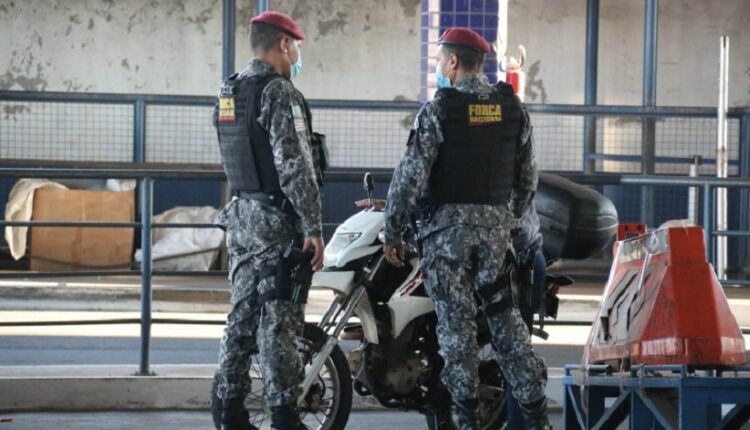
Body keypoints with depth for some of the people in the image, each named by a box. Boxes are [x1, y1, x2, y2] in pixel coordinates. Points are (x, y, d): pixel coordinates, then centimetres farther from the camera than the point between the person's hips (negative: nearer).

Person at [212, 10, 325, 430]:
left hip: (241, 215, 8)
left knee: (243, 314, 11)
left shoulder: (228, 93, 12)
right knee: (280, 319, -6)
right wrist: (314, 227, -19)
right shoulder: (279, 93, -15)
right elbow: (294, 166, -20)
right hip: (276, 220, -8)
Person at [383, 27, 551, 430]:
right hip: (496, 223, 4)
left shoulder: (438, 110, -9)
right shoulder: (512, 108, 5)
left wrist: (392, 231, -5)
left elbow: (410, 175, -12)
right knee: (504, 314, 11)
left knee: (456, 319, 1)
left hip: (447, 223, -4)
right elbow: (527, 175, 10)